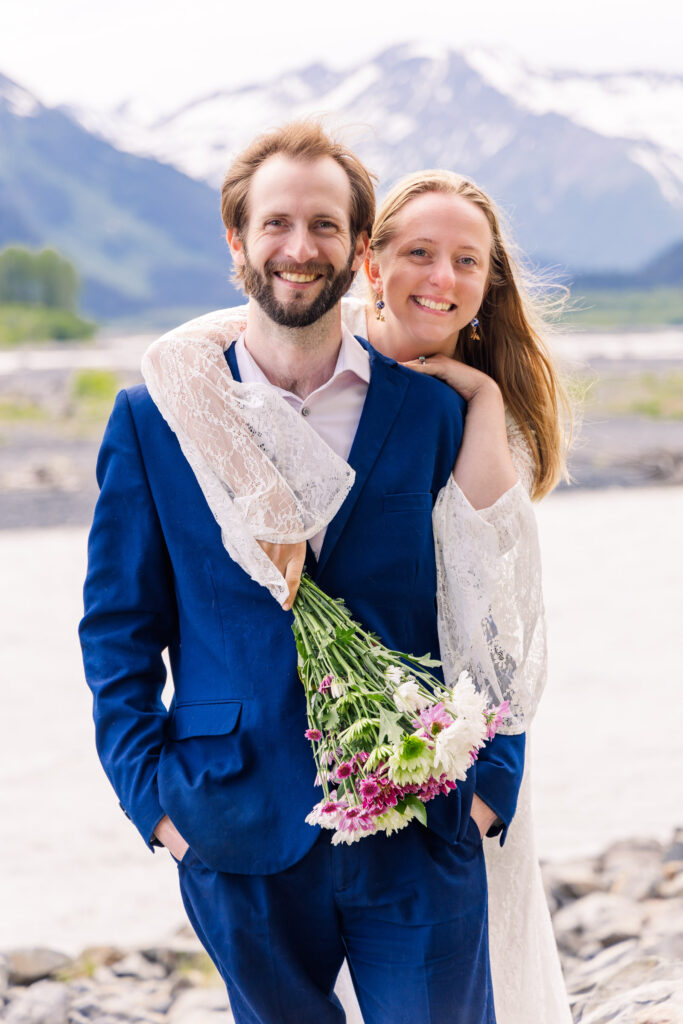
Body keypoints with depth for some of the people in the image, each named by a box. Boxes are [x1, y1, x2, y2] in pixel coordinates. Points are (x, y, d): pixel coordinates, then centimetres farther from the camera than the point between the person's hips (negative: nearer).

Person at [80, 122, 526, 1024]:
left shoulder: (435, 409, 2)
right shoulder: (155, 419, 1)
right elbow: (118, 627, 5)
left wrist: (491, 781, -1)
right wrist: (151, 794, -3)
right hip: (242, 842, 0)